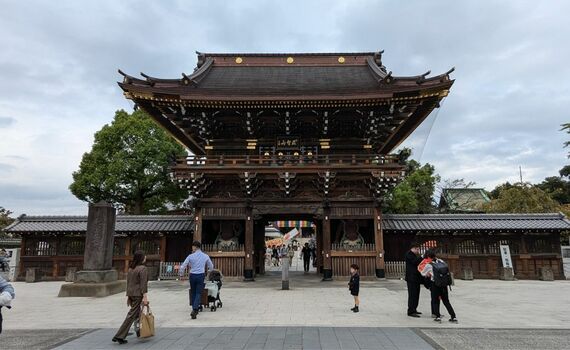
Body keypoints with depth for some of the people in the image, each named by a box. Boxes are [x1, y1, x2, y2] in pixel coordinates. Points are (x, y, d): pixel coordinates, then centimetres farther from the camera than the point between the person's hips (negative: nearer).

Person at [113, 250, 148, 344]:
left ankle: (139, 332, 33)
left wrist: (128, 296, 20)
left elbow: (128, 283, 14)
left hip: (131, 294, 9)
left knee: (137, 313, 20)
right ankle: (119, 336, -5)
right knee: (132, 315, -4)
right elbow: (143, 284, -19)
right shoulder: (143, 269, -15)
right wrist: (145, 296, -19)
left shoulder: (130, 268, 11)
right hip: (138, 294, -9)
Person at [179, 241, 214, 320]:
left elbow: (182, 266, -3)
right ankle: (194, 310, -14)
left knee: (193, 293, 17)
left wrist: (181, 275, 13)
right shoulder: (205, 256, 0)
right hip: (201, 276, 0)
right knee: (198, 293, 2)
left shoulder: (191, 256, -4)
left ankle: (194, 310, 25)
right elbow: (211, 267, 12)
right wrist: (207, 271, 33)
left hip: (192, 275, 1)